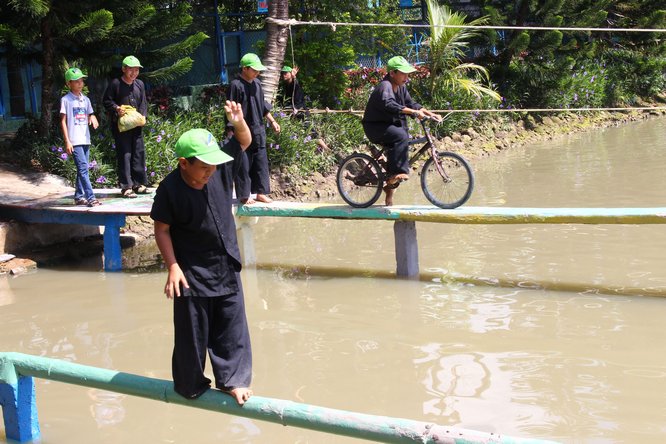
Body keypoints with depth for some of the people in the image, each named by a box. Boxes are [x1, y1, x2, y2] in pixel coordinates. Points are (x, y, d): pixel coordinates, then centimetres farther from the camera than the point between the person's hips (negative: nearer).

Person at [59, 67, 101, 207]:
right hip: (74, 141, -7)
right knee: (83, 169, -13)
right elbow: (63, 121, -4)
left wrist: (92, 118, -4)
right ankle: (90, 198, -17)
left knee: (82, 169, 10)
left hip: (85, 140, 7)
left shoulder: (85, 99, 14)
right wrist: (67, 141, -10)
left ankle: (79, 196, 19)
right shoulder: (66, 100, -3)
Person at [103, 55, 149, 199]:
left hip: (136, 125, 6)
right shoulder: (115, 84, -4)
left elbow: (144, 103, 16)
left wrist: (142, 116, 1)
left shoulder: (140, 84, 12)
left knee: (139, 153, 7)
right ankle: (126, 187, -4)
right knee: (124, 155, -6)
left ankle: (139, 184, 17)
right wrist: (116, 109, -18)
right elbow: (107, 101, -1)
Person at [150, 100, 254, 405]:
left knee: (232, 327, 9)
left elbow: (244, 141, 4)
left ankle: (232, 380, 22)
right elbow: (162, 229, -10)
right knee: (192, 333, 8)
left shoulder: (220, 167, -8)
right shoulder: (169, 189, -18)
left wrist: (238, 122, -18)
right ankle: (190, 386, 27)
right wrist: (173, 267, -16)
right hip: (192, 274, -4)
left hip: (226, 268, 4)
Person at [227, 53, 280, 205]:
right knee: (244, 165, 1)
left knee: (261, 163, 10)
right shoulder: (236, 85, -13)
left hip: (258, 132, 7)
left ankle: (261, 192, 19)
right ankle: (244, 195, 10)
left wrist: (272, 121, 19)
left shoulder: (257, 83, 9)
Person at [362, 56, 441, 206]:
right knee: (401, 135, -32)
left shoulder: (401, 87, 7)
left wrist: (430, 114, -4)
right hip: (374, 127, -10)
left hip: (389, 125, 10)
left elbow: (410, 103, 11)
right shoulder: (384, 86, -23)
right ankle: (397, 174, -32)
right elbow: (390, 105, -40)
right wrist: (415, 112, -47)